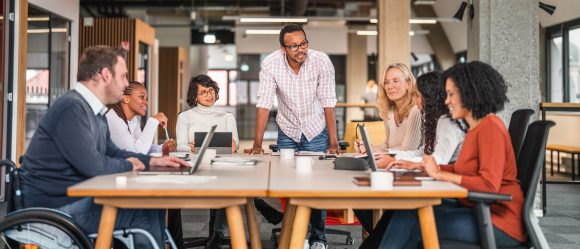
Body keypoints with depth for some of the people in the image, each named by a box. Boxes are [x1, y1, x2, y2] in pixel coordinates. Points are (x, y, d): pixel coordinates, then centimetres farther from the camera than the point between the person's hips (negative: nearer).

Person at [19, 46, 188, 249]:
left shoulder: (95, 111, 12)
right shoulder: (72, 108, -21)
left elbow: (112, 152, 22)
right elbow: (91, 165, -26)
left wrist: (153, 161, 10)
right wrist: (128, 165, -7)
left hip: (78, 198, 10)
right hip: (56, 207, -10)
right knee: (145, 216, -17)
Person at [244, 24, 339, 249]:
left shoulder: (321, 61, -20)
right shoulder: (271, 64, -19)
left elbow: (328, 103, -16)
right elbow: (264, 104, -19)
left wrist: (333, 142, -18)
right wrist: (257, 144, -23)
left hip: (316, 130, -1)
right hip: (287, 131, 1)